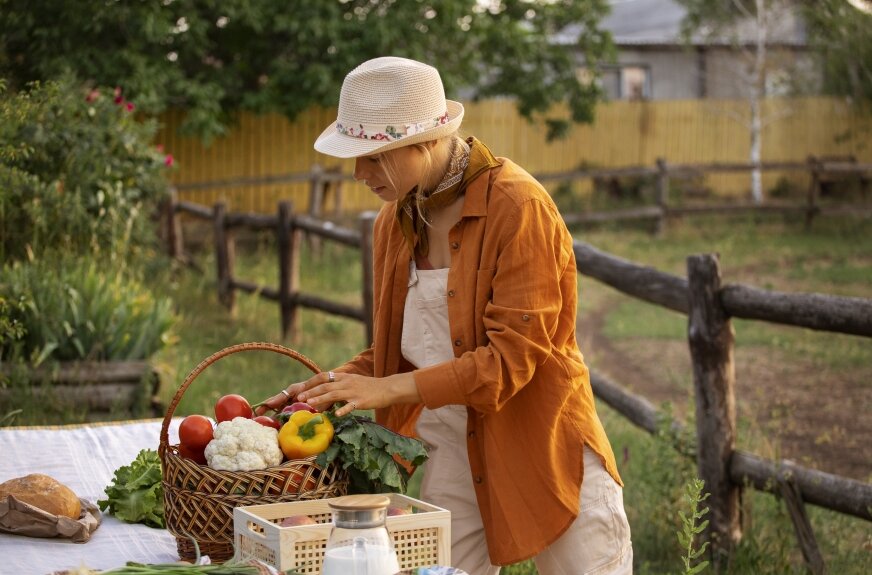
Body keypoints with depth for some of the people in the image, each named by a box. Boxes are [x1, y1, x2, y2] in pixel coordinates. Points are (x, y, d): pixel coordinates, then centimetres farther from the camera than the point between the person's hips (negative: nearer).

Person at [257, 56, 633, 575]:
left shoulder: (518, 205, -17)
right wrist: (335, 384, -4)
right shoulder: (394, 221, 5)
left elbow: (511, 356, -21)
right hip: (451, 450, 5)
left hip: (543, 449, -5)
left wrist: (390, 388, -24)